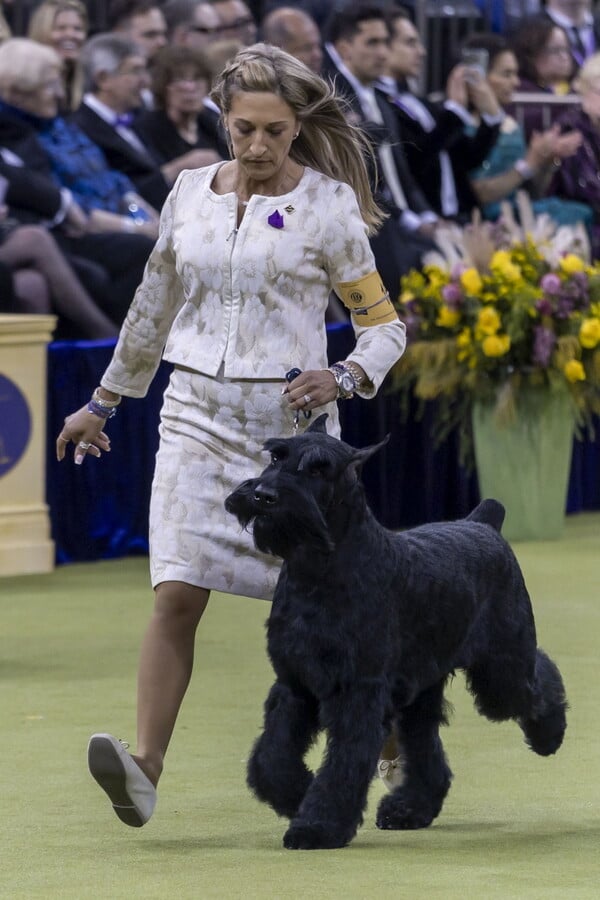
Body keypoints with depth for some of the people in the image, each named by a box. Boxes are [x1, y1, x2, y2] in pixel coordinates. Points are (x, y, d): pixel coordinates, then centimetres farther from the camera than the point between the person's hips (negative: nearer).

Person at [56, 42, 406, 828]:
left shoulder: (327, 208, -3)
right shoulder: (191, 193, 8)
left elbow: (385, 326, 1)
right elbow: (154, 308, 21)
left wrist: (342, 378, -19)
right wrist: (104, 402, 26)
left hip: (291, 423, -2)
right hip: (197, 417, 2)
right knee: (178, 592, -14)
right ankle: (145, 769, -23)